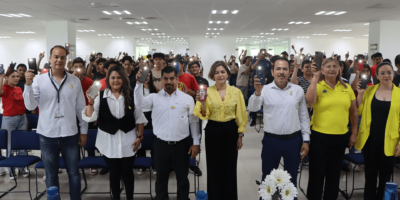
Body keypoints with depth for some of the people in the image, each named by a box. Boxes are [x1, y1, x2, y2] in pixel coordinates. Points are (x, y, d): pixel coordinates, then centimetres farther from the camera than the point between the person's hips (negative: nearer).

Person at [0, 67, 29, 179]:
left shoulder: (19, 89, 11)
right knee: (10, 145, 3)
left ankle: (21, 168, 18)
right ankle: (11, 170, 14)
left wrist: (25, 118, 15)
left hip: (21, 118, 6)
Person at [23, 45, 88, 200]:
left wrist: (84, 131, 4)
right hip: (47, 135, 0)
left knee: (74, 172, 12)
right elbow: (30, 106, -6)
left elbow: (81, 107, 4)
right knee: (51, 175, 14)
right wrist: (28, 84, -19)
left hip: (70, 134, 1)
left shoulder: (75, 81, 0)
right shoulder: (39, 80, -4)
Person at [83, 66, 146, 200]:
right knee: (114, 173, 13)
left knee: (127, 172, 11)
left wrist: (139, 136, -1)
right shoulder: (100, 96, -5)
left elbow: (139, 117, 1)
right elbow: (90, 117, -9)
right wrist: (91, 103, -23)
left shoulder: (132, 95, -3)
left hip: (128, 141, 0)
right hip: (108, 142, 0)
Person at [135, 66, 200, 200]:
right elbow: (139, 103, -15)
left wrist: (196, 143, 2)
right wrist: (139, 83, -26)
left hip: (181, 145, 0)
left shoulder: (187, 98, 2)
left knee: (182, 178, 13)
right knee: (161, 178, 15)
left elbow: (193, 121, 4)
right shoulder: (154, 98, 2)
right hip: (161, 144, 0)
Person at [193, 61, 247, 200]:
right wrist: (202, 102, -27)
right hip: (213, 131, -1)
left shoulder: (236, 92, -1)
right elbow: (204, 115, -8)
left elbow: (240, 115, 3)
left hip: (231, 130, 1)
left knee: (230, 167, 11)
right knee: (214, 167, 8)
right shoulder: (207, 91, -4)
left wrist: (240, 135, 2)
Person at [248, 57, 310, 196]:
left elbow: (304, 116, 7)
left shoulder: (298, 90, 2)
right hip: (271, 140, -2)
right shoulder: (265, 90, -4)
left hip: (293, 140, 2)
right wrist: (257, 92, -35)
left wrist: (306, 140, 5)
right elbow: (253, 108, -17)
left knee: (292, 178, 18)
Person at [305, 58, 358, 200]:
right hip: (320, 136, -3)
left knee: (334, 172, 17)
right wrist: (315, 77, -21)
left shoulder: (346, 87, 5)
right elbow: (309, 100, -27)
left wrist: (354, 133, 9)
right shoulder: (317, 86, -5)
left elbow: (353, 111, 11)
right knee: (317, 172, 7)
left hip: (341, 136, 4)